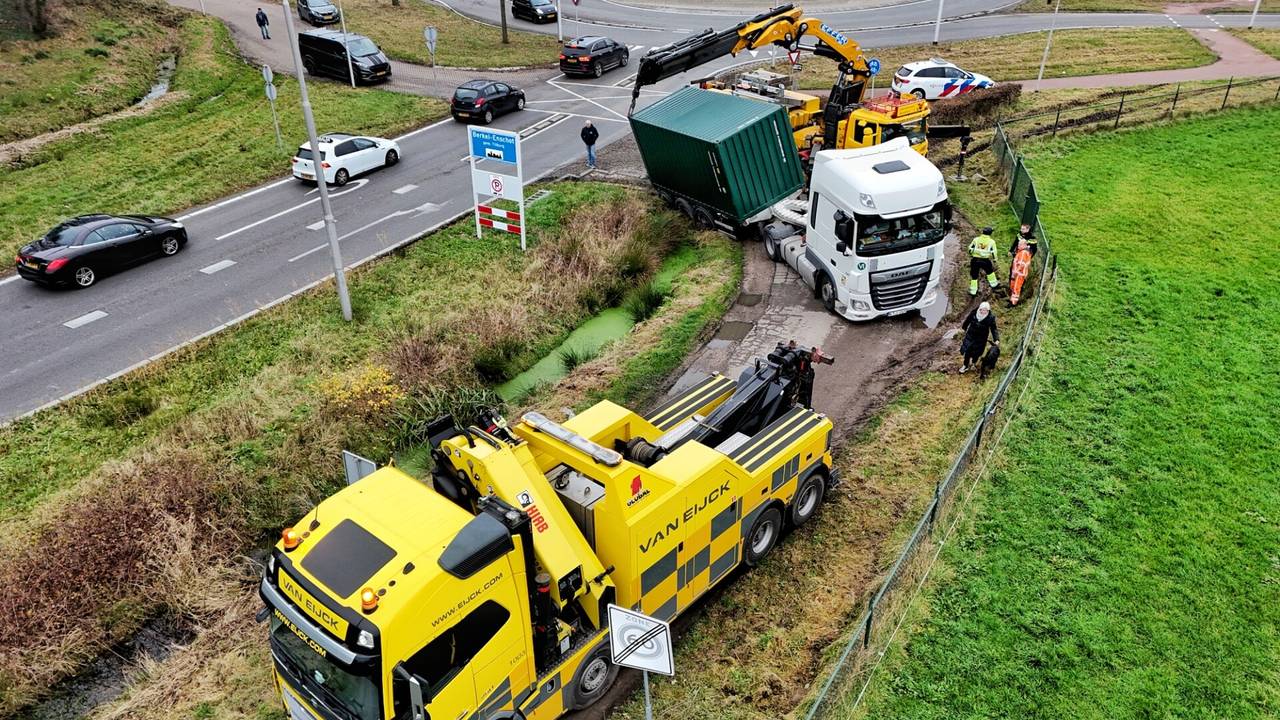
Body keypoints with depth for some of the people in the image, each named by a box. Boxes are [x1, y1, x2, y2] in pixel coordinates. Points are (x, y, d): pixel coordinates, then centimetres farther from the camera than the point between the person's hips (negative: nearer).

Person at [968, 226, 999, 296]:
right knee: (990, 272, 26)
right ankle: (994, 284, 41)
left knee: (974, 275, 10)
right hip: (985, 260, -1)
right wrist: (994, 261, 11)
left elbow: (970, 249, 7)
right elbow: (993, 253, 0)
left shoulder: (976, 239, 2)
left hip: (975, 260, 1)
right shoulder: (991, 242, 0)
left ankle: (973, 291, 15)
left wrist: (970, 256, 24)